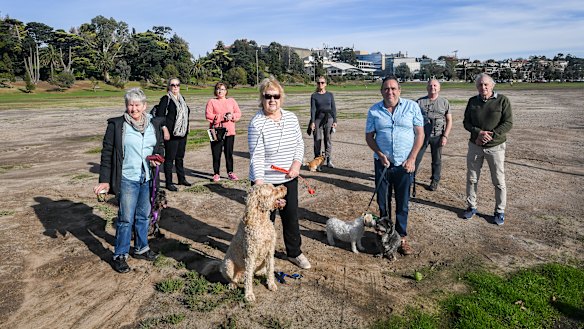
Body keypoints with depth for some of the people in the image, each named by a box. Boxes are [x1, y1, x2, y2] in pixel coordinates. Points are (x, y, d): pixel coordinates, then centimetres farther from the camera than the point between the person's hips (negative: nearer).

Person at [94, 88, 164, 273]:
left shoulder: (154, 124, 5)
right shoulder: (117, 125, -7)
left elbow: (160, 146, 17)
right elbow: (107, 153, -6)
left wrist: (157, 157, -6)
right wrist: (104, 180, -10)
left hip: (147, 178, 4)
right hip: (127, 179, -4)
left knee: (143, 215, 16)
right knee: (126, 218, 0)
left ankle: (141, 248, 32)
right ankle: (120, 256, 14)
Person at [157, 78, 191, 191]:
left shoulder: (182, 99, 15)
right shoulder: (166, 99, -7)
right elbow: (160, 115, -12)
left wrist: (186, 129, 18)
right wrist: (165, 130, -18)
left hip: (182, 133, 7)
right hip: (171, 134, -7)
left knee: (180, 157, 16)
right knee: (169, 158, -2)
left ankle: (181, 179, 27)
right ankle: (169, 183, 4)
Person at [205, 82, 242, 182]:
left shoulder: (232, 101, 13)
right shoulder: (211, 102, 4)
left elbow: (238, 113, 9)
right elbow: (208, 115, -7)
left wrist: (232, 116, -12)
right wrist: (222, 117, -15)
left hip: (229, 131, 2)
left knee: (229, 153, 6)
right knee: (216, 153, 0)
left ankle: (230, 172, 16)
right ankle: (216, 174, 10)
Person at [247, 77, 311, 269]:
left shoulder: (291, 118, 1)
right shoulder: (257, 123, -16)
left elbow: (299, 143, 8)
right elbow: (257, 157, -20)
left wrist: (296, 164, -9)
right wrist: (259, 185, -27)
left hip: (289, 179, 5)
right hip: (265, 181, -5)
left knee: (291, 216, 16)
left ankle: (294, 253, 35)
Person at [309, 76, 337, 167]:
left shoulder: (330, 95, 9)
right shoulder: (314, 96, 4)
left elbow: (333, 108, 8)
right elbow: (313, 109, -1)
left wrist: (335, 121, 2)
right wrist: (312, 122, -9)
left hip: (329, 119, 1)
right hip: (318, 119, -1)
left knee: (328, 140, 2)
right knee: (317, 140, 0)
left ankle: (329, 160, 9)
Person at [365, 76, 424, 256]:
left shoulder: (412, 106, -2)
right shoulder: (374, 110, 2)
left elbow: (419, 134, -1)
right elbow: (369, 136, 6)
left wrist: (412, 158, -9)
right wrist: (380, 154, -10)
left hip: (405, 164, -1)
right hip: (383, 162, 1)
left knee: (402, 203, 7)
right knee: (383, 202, 9)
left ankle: (402, 237, 22)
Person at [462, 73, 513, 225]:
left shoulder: (502, 100, -6)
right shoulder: (472, 101, 5)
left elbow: (508, 123, -9)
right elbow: (466, 122, 3)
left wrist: (490, 136, -19)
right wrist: (478, 132, -16)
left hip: (495, 146, -3)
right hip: (475, 145, 3)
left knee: (499, 181, 4)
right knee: (471, 179, 11)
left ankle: (500, 211, 19)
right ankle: (471, 206, 27)